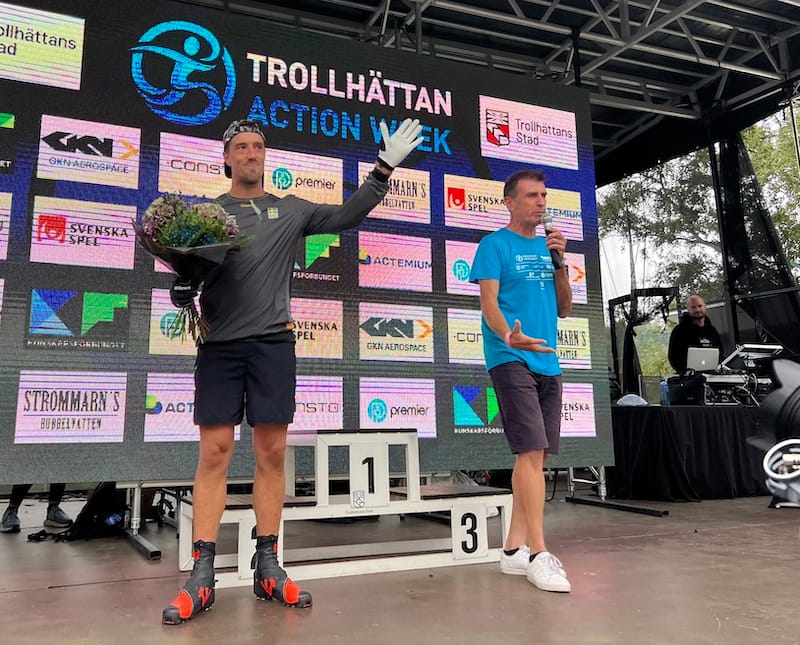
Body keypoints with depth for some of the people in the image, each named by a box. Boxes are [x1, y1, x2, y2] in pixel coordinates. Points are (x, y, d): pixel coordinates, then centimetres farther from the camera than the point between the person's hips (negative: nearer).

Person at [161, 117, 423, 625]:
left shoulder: (291, 210, 14)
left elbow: (349, 215, 16)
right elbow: (187, 268, 12)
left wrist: (385, 168, 11)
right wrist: (182, 290, -11)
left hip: (273, 343, 1)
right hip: (220, 345, -1)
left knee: (272, 452, 2)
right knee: (214, 452, -4)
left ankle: (268, 567, 13)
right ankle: (202, 576, 3)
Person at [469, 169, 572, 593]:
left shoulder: (546, 247, 18)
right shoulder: (495, 245, 0)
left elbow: (563, 309, 15)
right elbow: (489, 303, -10)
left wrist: (559, 262, 2)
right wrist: (509, 336, -30)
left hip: (547, 362, 7)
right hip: (512, 360, -7)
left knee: (533, 454, 7)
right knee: (532, 450, -13)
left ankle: (515, 548, 16)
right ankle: (538, 553, -6)